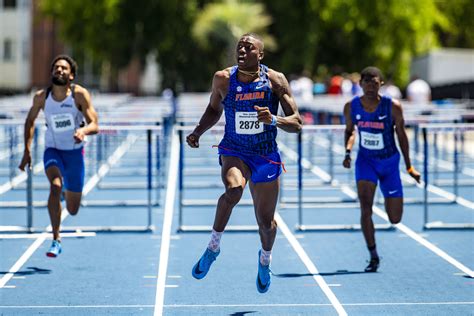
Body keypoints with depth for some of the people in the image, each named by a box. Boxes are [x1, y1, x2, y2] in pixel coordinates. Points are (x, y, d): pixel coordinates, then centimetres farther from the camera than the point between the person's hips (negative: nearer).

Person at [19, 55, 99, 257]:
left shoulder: (80, 94, -15)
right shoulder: (41, 97, -9)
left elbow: (95, 126, -19)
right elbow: (30, 121, 9)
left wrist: (83, 130, -42)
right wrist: (27, 151, 2)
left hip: (74, 152, 0)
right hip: (53, 151, 0)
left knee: (73, 210, 8)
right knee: (55, 186, -32)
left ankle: (67, 191, 48)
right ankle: (56, 240, -23)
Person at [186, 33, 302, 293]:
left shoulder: (275, 80, -10)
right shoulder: (223, 78, -6)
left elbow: (297, 123, -10)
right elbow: (214, 109, 14)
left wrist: (274, 120, -30)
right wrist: (198, 132, -1)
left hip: (266, 157, 1)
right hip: (233, 151, -1)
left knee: (266, 222, 8)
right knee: (233, 189, -35)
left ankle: (265, 258, 45)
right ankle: (213, 246, -13)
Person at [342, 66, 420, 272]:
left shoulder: (393, 106, -15)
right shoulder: (351, 107, -9)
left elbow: (401, 135, -3)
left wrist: (409, 167, 2)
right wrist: (348, 151, -10)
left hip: (389, 162, 0)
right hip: (365, 161, 0)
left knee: (395, 219, 4)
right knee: (365, 208, -22)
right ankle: (373, 256, -11)